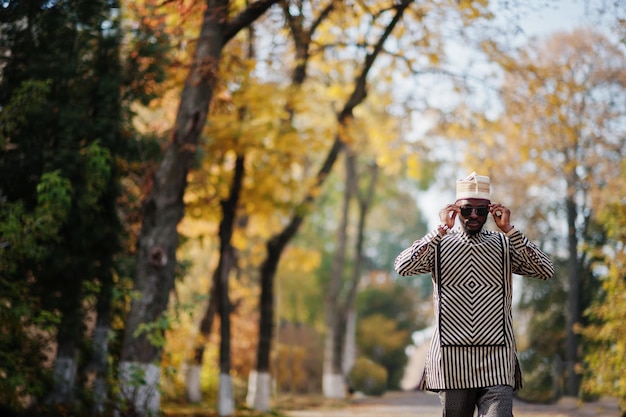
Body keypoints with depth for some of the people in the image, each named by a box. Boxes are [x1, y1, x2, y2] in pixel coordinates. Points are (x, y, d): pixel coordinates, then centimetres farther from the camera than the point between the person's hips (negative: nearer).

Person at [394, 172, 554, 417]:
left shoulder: (504, 245, 8)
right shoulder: (439, 244, 6)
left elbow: (546, 271, -5)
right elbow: (402, 267, -11)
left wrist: (509, 230, -8)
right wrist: (442, 230, -11)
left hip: (496, 361, 0)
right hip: (452, 358, 0)